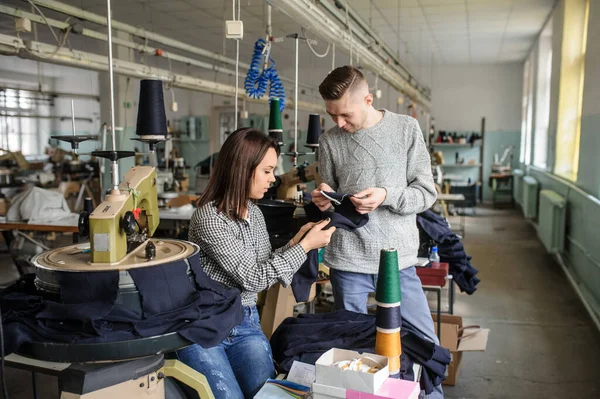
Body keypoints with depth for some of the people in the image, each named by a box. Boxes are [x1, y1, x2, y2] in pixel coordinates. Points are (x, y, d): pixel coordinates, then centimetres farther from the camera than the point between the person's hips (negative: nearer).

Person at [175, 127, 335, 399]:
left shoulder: (254, 213, 6)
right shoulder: (209, 217, -20)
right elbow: (252, 278, -20)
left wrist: (295, 242, -1)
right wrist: (305, 246, -15)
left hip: (245, 324, 6)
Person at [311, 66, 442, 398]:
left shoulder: (406, 129, -2)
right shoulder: (329, 141, 1)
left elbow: (426, 193, -2)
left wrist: (387, 196, -18)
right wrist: (323, 201, -12)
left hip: (398, 259, 0)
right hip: (347, 262, 1)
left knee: (426, 344, 10)